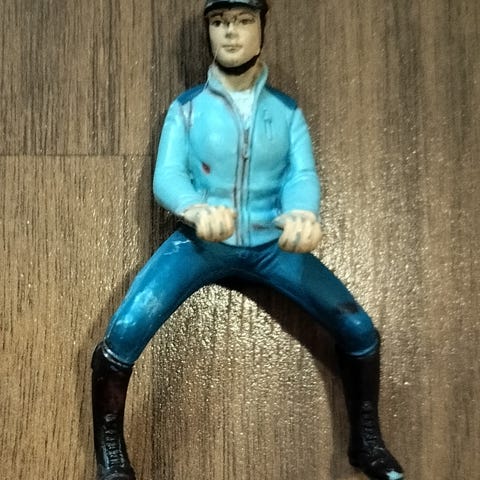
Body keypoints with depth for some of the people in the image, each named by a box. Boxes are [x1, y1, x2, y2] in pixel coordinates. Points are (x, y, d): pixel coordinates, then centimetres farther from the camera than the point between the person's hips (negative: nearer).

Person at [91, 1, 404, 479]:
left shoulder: (286, 110, 8)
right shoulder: (186, 107, 4)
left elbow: (303, 173, -7)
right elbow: (166, 176, -8)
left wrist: (304, 212, -32)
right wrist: (198, 210, -32)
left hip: (271, 243, 2)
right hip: (201, 242, -1)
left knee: (359, 330, -9)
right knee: (125, 332, -22)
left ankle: (366, 441, 17)